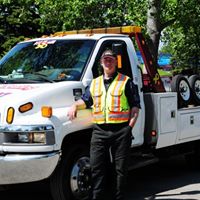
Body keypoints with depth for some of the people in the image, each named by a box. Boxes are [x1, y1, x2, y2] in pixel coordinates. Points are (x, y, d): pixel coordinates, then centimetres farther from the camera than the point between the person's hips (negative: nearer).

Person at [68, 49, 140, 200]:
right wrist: (75, 105, 0)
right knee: (96, 167, 2)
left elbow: (135, 107, 0)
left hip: (120, 130, -3)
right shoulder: (95, 83, 19)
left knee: (120, 168, 3)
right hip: (99, 130, 4)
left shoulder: (126, 81, 4)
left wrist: (130, 127, -9)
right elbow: (86, 100, 22)